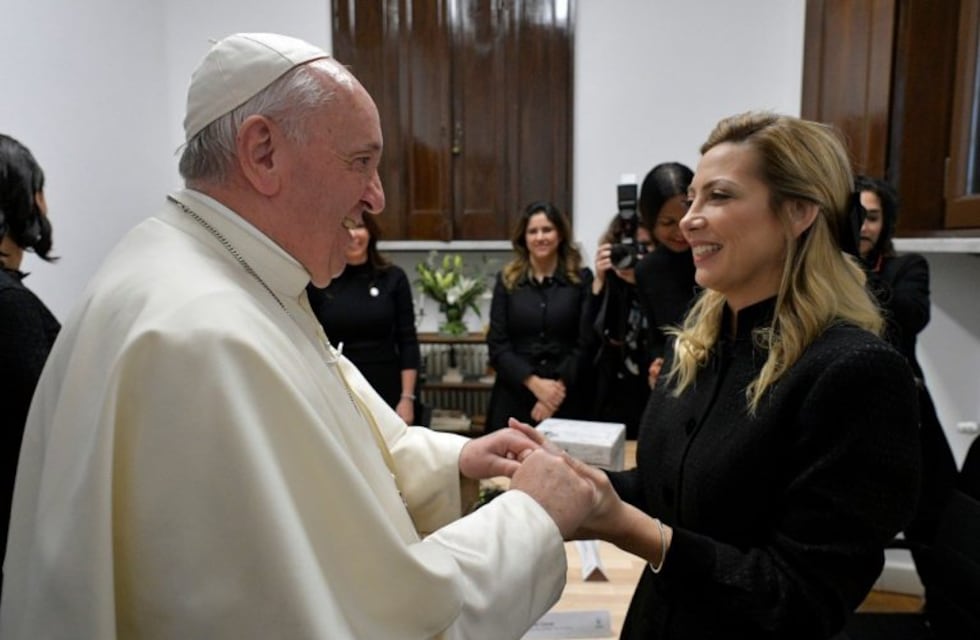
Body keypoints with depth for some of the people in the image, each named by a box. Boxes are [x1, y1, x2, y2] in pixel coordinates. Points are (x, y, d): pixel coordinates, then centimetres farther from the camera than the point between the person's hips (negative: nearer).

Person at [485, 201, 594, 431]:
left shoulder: (582, 279, 2)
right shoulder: (507, 280, 5)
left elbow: (586, 343, -2)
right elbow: (497, 345, 0)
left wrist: (559, 386, -12)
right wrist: (534, 383, -11)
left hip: (566, 399, -1)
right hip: (514, 398, 1)